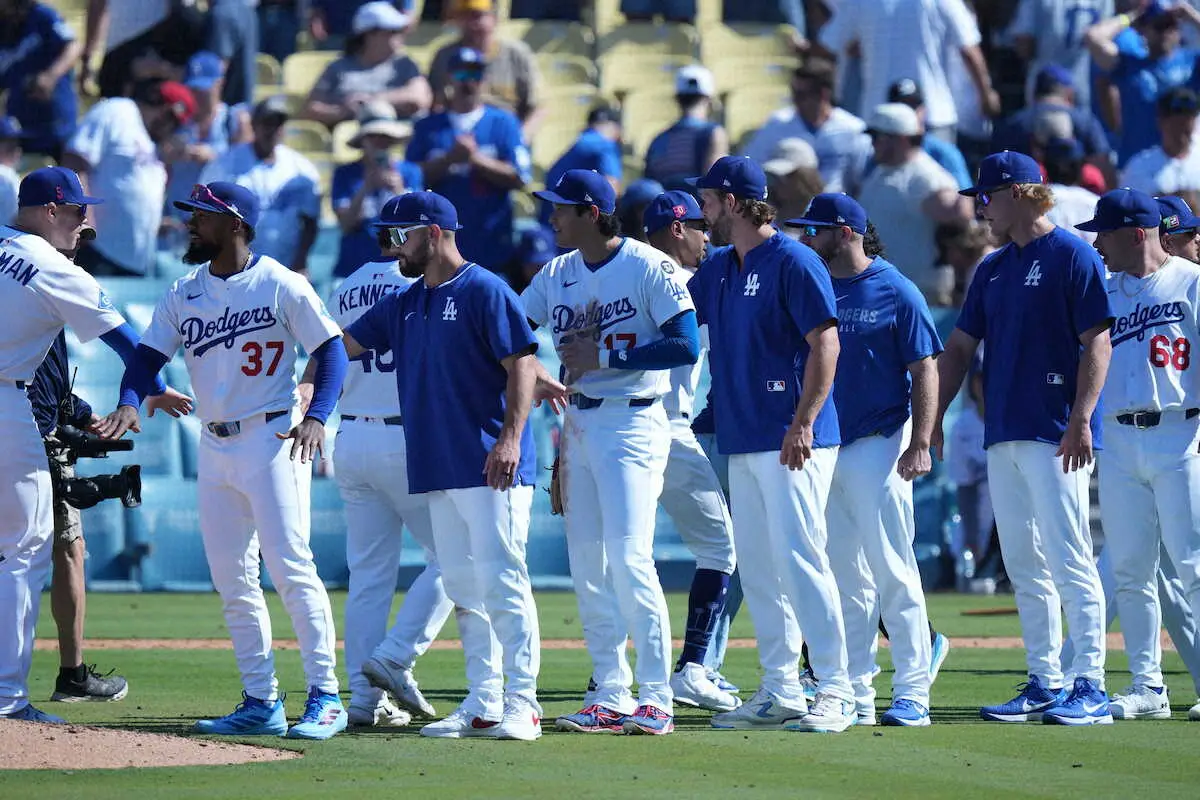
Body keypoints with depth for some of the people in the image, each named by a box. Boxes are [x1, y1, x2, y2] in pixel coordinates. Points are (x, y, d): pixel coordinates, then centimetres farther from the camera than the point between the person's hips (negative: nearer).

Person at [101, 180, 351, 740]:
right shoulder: (183, 294, 11)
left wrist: (317, 416, -19)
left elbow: (331, 348, -5)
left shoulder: (280, 285, -5)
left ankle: (325, 698, -11)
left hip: (272, 438, -7)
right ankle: (261, 702, 12)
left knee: (290, 565, -13)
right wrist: (130, 401, -14)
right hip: (214, 445, 7)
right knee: (232, 581, 6)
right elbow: (148, 354, 7)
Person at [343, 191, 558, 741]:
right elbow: (344, 345, 20)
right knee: (462, 588, 8)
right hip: (439, 469, 8)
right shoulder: (404, 304, 17)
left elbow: (522, 365, -12)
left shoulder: (484, 291, -6)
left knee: (501, 582, -10)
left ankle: (521, 706, -9)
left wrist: (511, 436, -21)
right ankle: (483, 706, 12)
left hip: (492, 468, -8)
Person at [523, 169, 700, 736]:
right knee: (586, 564, 6)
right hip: (577, 426, 7)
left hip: (632, 425, -7)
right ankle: (610, 696, 11)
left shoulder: (649, 267, -9)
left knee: (628, 560, -14)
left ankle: (657, 700, -10)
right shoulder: (556, 276, 11)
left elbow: (686, 346, -16)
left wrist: (605, 356, -17)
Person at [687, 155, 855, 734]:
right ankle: (780, 694, 12)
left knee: (798, 560, -12)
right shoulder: (718, 269, 16)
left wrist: (803, 423, -22)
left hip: (791, 444, -9)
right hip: (741, 443, 9)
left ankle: (837, 692, -11)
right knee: (757, 571, 8)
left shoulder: (793, 262, -9)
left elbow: (825, 343, -15)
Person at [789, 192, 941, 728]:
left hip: (878, 446, -6)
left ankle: (913, 693, -5)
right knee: (844, 579, 7)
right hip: (821, 449, 6)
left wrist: (920, 444, -15)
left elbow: (925, 372, -5)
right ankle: (855, 696, 10)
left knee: (893, 573, -7)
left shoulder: (896, 293, -4)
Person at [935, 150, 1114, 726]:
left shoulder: (1073, 256, -5)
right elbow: (960, 346, 20)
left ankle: (1090, 688, -12)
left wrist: (1081, 420, -19)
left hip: (1055, 437, -8)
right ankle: (1044, 684, 12)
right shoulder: (993, 269, 18)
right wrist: (932, 418, 11)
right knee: (1023, 565, 8)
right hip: (1003, 436, 8)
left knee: (1068, 560, -11)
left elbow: (1097, 341, -10)